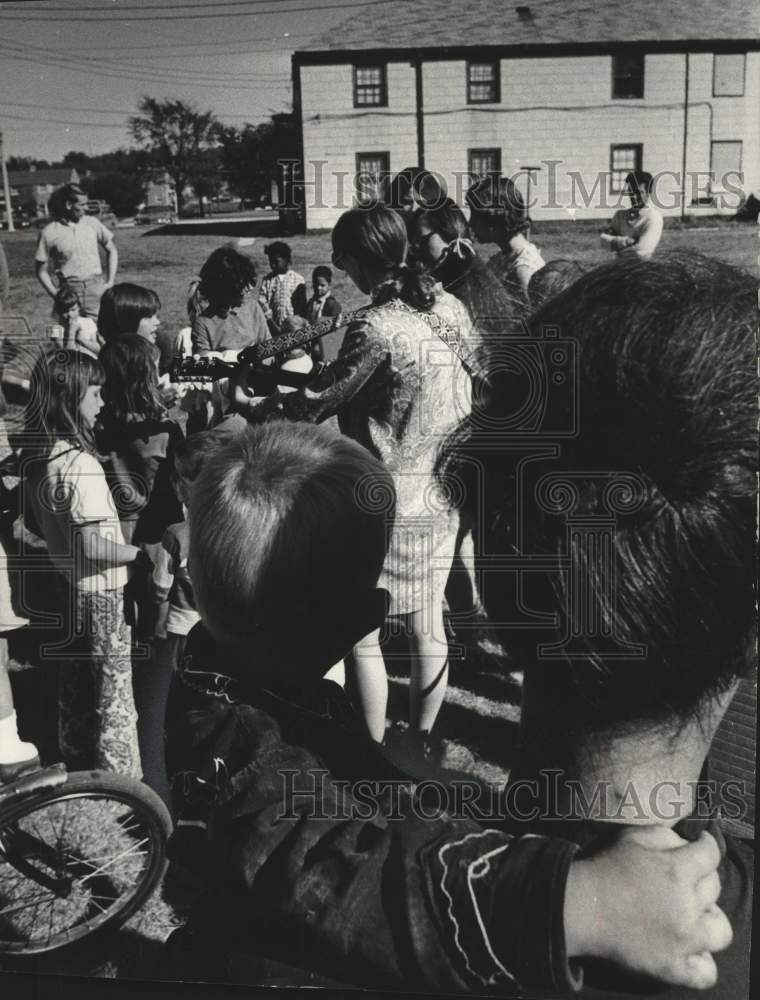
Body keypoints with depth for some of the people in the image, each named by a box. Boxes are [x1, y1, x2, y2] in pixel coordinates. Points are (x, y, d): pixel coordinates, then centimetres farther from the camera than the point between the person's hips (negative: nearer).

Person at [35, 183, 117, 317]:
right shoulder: (49, 233, -2)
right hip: (69, 290, -1)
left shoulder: (92, 223, 4)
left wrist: (110, 282, 7)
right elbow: (42, 271, 3)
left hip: (96, 287, 2)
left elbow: (112, 251, 15)